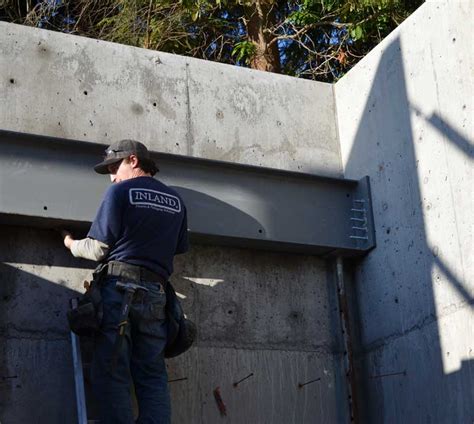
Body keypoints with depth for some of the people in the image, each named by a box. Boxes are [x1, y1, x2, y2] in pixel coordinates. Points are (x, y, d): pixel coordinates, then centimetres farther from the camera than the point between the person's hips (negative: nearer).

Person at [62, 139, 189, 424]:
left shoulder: (121, 191, 1)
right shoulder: (176, 200, 15)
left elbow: (99, 249, -1)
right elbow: (180, 248, 20)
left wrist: (72, 244, 19)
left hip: (120, 286, -5)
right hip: (156, 292, 5)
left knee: (112, 373, -4)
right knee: (153, 376, 3)